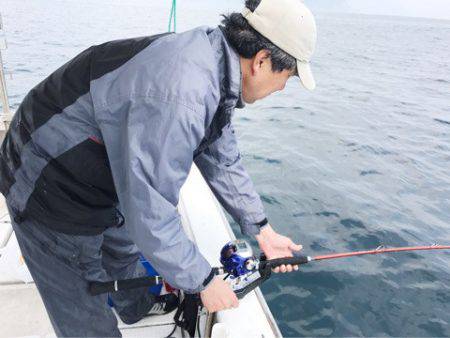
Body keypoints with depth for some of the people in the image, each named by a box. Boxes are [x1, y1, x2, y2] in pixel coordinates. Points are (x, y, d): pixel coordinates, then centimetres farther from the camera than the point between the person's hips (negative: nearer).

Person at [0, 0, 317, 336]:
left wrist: (264, 232, 4)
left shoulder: (215, 63, -5)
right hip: (51, 192, -9)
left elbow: (223, 161, 3)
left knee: (125, 251, 32)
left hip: (101, 179, 9)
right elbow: (149, 212, -35)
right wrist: (204, 281, -19)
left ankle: (138, 306, 60)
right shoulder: (179, 95, -38)